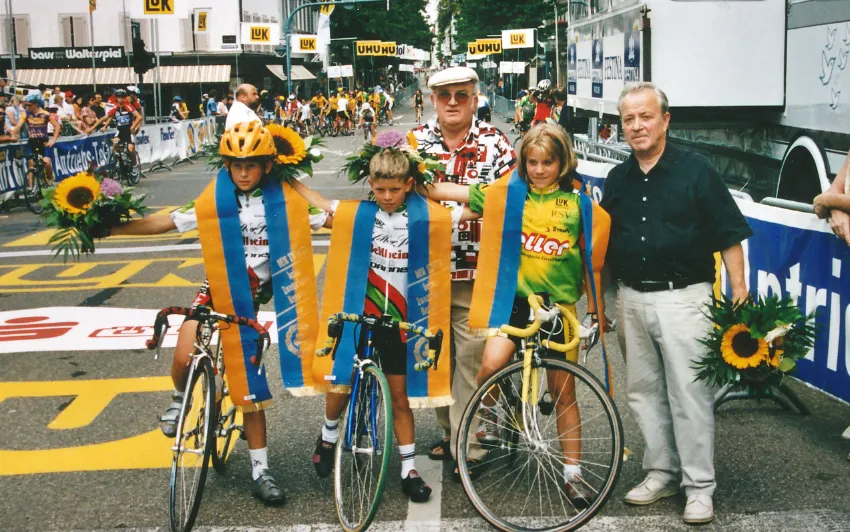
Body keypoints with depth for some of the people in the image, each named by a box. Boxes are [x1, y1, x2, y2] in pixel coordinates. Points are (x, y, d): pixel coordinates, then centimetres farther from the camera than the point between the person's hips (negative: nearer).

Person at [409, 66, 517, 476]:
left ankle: (468, 447, 7)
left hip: (477, 275, -3)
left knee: (473, 358, -2)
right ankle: (448, 430, 31)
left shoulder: (495, 144, 0)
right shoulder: (414, 141, 5)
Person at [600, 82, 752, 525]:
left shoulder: (695, 170, -4)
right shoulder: (617, 179, 11)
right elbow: (604, 246, 18)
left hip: (682, 297, -5)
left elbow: (729, 236, -4)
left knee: (690, 393, -3)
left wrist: (739, 291, -10)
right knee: (644, 391, 11)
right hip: (632, 300, 5)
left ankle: (699, 487, 6)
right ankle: (660, 472, 25)